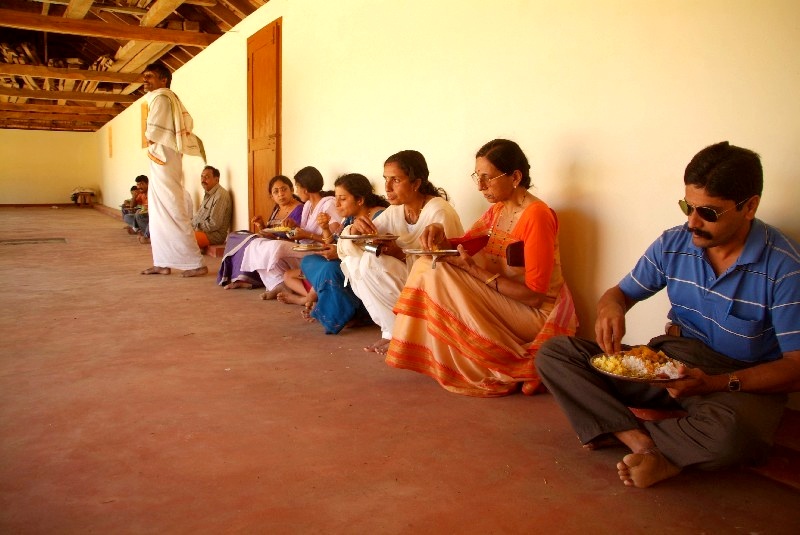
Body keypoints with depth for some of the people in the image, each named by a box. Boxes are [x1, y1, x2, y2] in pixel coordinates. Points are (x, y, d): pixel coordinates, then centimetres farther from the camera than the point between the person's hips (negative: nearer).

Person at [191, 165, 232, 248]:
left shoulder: (220, 195, -17)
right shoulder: (208, 194, 17)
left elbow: (214, 224, -22)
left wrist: (195, 227, -12)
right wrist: (190, 222, 8)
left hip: (214, 234, -10)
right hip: (202, 230, 10)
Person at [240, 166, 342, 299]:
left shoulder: (329, 204, -12)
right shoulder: (308, 205, 16)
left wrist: (308, 235, -18)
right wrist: (295, 225, 3)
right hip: (302, 250, 10)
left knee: (276, 247, -32)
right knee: (255, 245, -2)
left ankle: (282, 285, -8)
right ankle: (278, 285, -11)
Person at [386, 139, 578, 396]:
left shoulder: (536, 215, -19)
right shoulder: (497, 210, 6)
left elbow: (533, 295, -21)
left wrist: (480, 272, -25)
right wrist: (440, 237, -14)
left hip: (538, 312, -8)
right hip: (501, 304, 8)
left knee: (441, 277, -20)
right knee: (428, 266, 0)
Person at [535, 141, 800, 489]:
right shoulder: (673, 244, -2)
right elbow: (621, 292, 9)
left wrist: (713, 383, -29)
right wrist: (611, 307, -18)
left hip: (744, 383, -4)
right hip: (669, 360, 5)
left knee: (729, 433, -43)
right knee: (553, 353, -12)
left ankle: (618, 429, -14)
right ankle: (647, 447, -26)